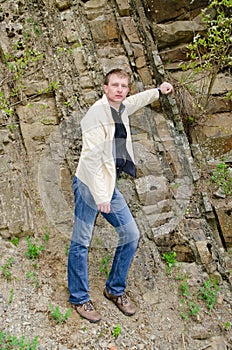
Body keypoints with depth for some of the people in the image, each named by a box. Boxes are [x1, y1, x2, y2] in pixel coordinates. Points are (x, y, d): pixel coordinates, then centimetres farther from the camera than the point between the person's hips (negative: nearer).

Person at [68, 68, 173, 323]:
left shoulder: (121, 109, 9)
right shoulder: (97, 113, -16)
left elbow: (134, 101, 35)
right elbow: (91, 157, -22)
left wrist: (158, 91, 44)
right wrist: (100, 196, -23)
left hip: (110, 186, 8)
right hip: (89, 186, -8)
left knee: (131, 235, 9)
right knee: (81, 243, 3)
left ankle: (115, 290, 29)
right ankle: (79, 299, 25)